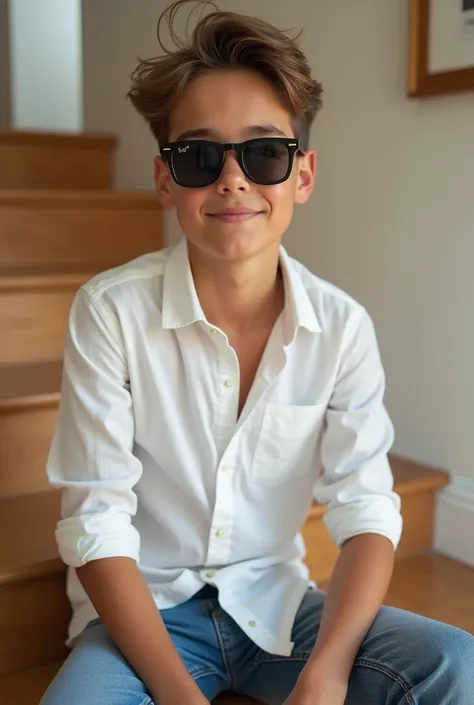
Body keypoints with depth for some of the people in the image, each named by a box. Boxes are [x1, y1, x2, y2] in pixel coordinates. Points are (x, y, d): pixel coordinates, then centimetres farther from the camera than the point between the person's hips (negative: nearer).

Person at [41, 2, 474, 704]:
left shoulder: (342, 327, -7)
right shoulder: (109, 312, -14)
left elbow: (366, 511, -8)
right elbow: (97, 524, -15)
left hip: (277, 604, 3)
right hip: (146, 610, -2)